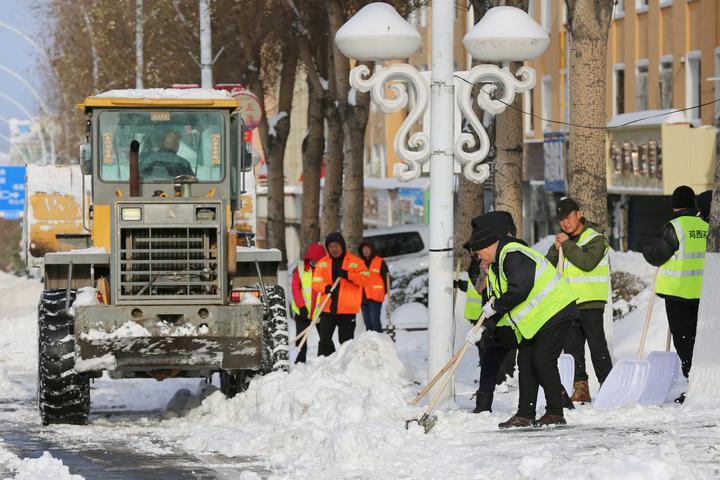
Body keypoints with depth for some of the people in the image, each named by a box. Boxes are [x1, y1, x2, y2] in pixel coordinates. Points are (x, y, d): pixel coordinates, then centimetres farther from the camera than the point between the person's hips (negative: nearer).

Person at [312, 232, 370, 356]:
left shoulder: (355, 262, 1)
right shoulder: (323, 262, 9)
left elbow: (366, 278, -7)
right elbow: (316, 281, 3)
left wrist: (347, 275, -19)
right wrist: (326, 287, -19)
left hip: (347, 309, -2)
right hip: (328, 308, 2)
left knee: (346, 340, 3)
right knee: (324, 339, 3)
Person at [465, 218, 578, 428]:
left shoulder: (514, 256, -20)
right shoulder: (496, 265, 14)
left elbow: (519, 290, -28)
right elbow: (497, 300, 18)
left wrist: (495, 306, -14)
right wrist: (482, 327, 8)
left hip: (554, 312, -11)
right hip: (532, 320, 11)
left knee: (543, 361, -12)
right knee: (525, 362, 5)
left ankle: (555, 413, -5)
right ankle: (525, 415, 7)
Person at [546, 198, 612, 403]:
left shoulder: (595, 238, -5)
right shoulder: (563, 239, 16)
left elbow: (588, 262, -22)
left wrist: (567, 245, -17)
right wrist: (556, 249, -8)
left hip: (591, 302, -7)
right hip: (568, 303, 7)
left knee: (597, 346, -7)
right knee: (572, 346, 6)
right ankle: (580, 387, 10)